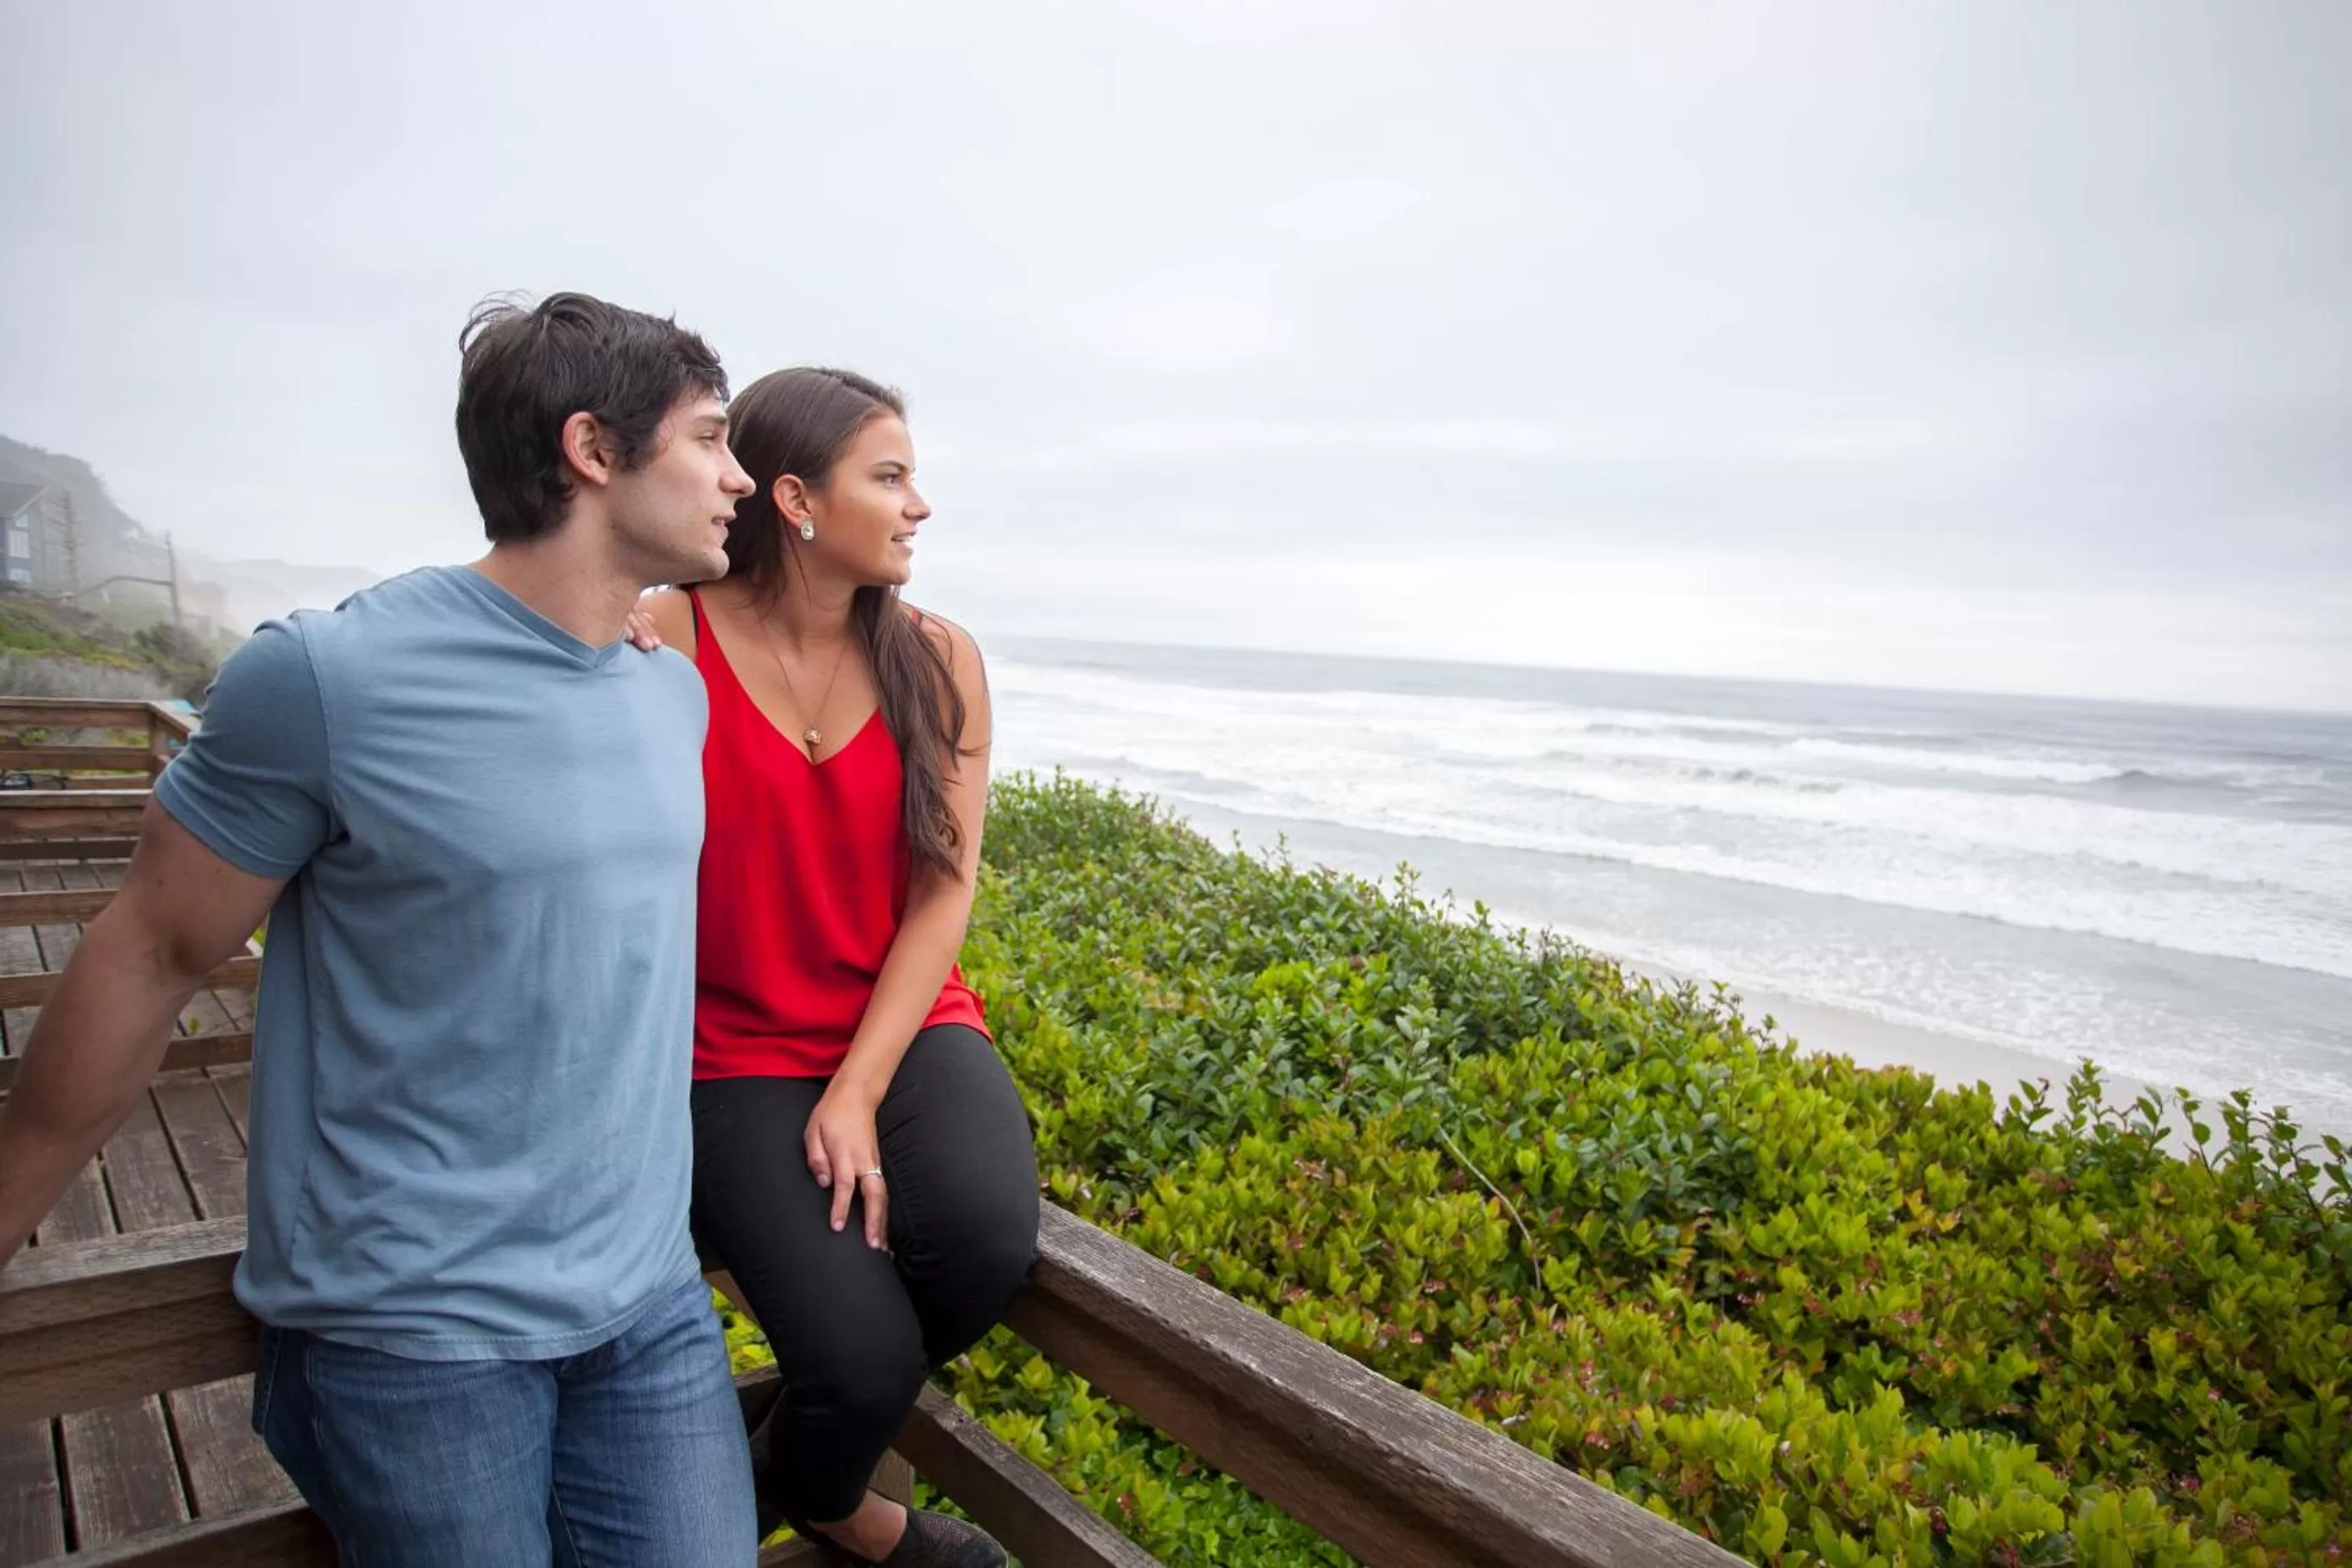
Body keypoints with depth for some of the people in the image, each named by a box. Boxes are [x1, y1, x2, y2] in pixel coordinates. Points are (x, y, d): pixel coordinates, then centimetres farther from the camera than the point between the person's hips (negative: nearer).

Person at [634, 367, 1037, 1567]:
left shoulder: (937, 661, 0)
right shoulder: (663, 643, -8)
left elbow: (943, 894, -5)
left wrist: (859, 1095, -12)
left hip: (903, 1028, 3)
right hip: (738, 1053, -2)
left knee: (989, 1238, -27)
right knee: (862, 1358, -21)